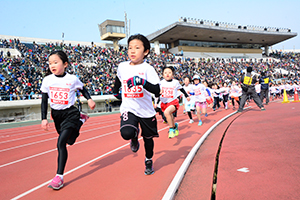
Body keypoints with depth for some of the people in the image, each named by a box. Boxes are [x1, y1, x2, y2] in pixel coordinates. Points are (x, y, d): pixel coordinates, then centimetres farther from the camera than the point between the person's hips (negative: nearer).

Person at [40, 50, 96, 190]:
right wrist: (44, 119, -3)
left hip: (70, 113, -5)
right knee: (69, 140, 19)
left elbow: (82, 89, 11)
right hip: (56, 114, 5)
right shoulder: (47, 80, -2)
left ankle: (59, 176, -8)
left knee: (61, 143, -16)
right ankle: (81, 120, 45)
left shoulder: (72, 79, -8)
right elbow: (44, 101, 2)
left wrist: (89, 99, -6)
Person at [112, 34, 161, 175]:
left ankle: (149, 161, 43)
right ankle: (134, 136, 13)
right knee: (126, 133, -25)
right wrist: (115, 91, 30)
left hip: (146, 110, -1)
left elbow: (157, 91, -24)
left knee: (148, 138, 14)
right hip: (128, 109, 1)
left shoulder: (147, 68, -12)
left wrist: (142, 81, -37)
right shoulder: (122, 66, 0)